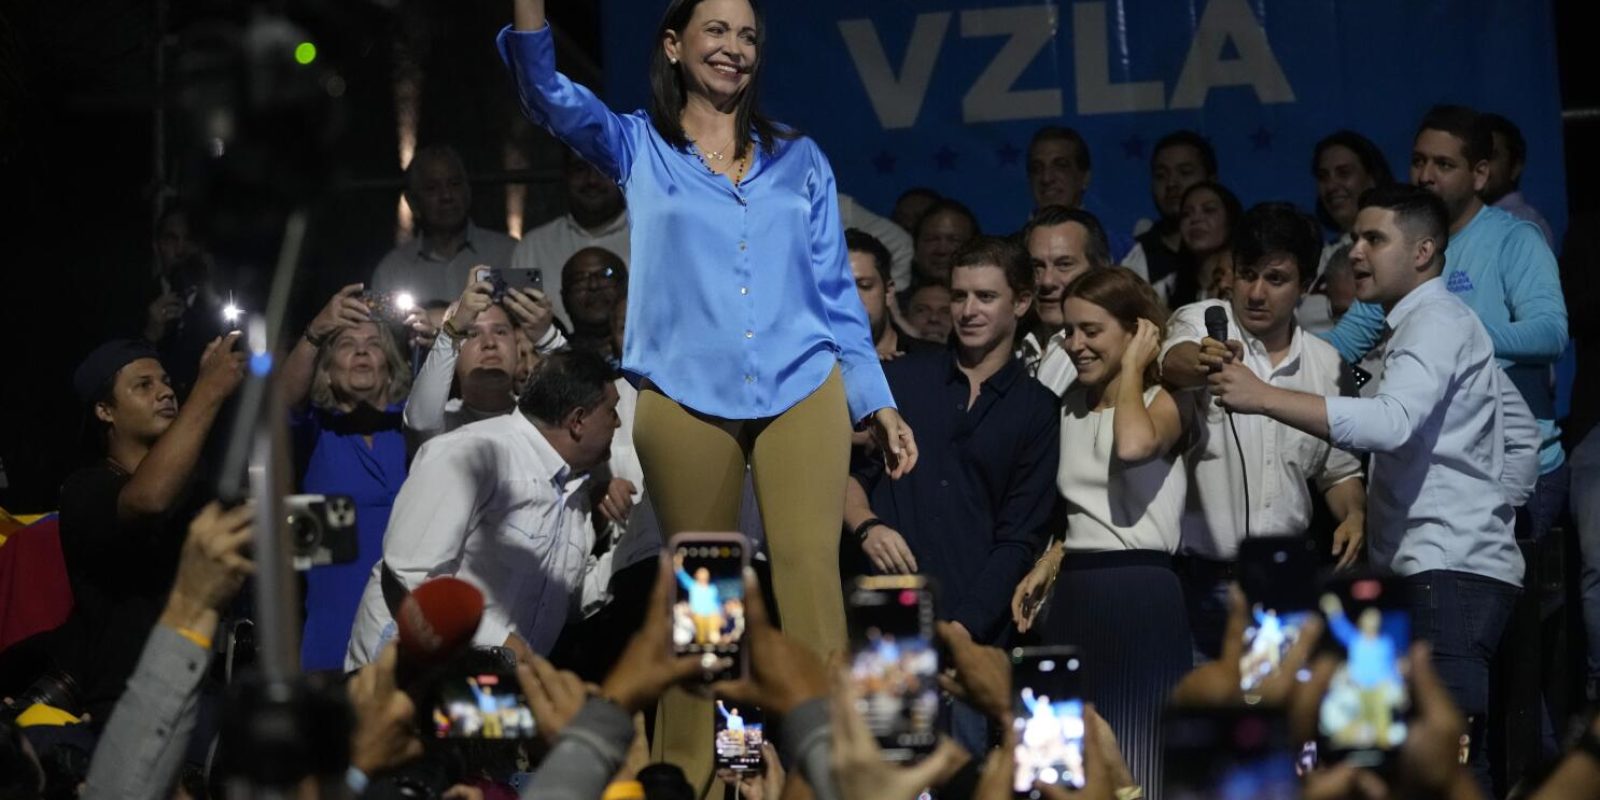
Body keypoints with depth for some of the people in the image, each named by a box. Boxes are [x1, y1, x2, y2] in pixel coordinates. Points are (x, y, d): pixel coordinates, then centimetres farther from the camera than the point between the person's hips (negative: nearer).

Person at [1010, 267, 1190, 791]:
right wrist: (1044, 569, 12)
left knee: (1137, 757, -8)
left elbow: (1133, 445, -27)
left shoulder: (1163, 401, -3)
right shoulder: (1071, 407, 17)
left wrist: (1132, 367, -12)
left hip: (1139, 594, -6)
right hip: (1074, 596, 7)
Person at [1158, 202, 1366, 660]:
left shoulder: (1325, 362, 11)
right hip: (1200, 576, -4)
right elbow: (1173, 362, -26)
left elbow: (1338, 468, 21)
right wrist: (1197, 362, -49)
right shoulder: (1202, 323, -1)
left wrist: (1354, 514, -1)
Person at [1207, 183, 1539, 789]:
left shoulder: (1436, 322, -7)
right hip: (1443, 571, 10)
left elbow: (1391, 422, -26)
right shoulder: (1429, 325, 23)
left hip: (1450, 572, -10)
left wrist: (1263, 397, -30)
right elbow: (1523, 435, 28)